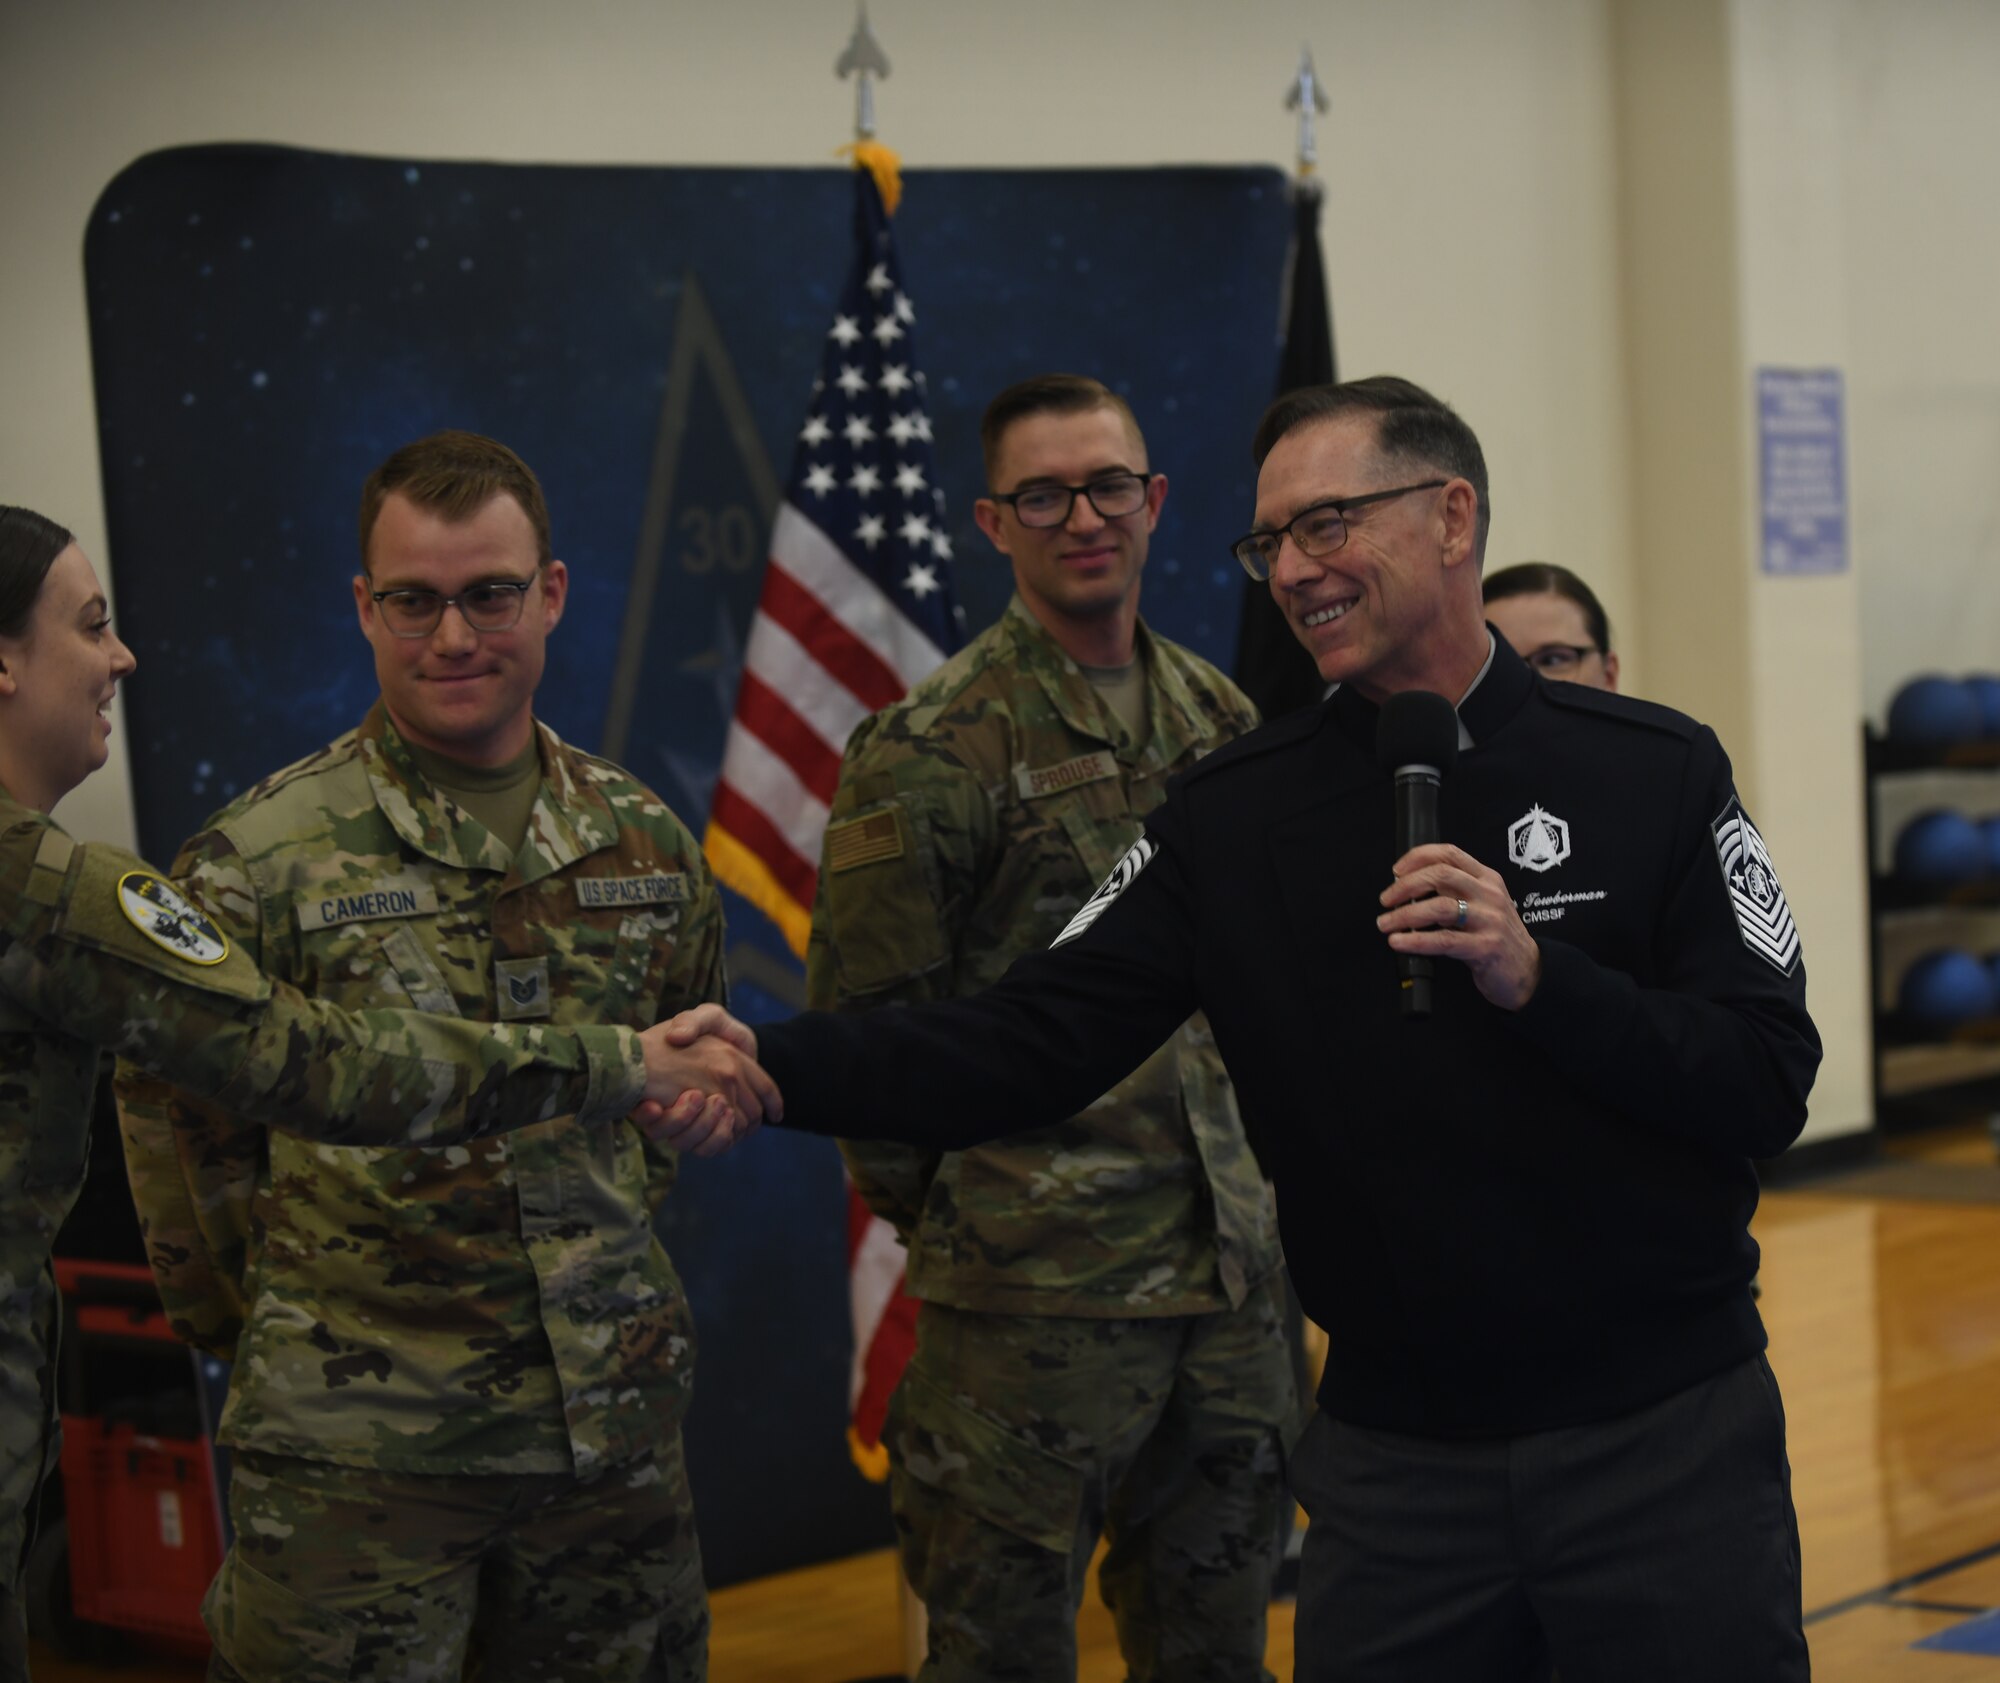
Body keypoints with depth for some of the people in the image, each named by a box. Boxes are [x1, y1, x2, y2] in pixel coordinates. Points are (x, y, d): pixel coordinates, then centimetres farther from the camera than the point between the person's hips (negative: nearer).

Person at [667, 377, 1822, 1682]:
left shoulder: (1653, 773, -4)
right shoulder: (1235, 815, 1)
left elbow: (1768, 1085, -7)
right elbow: (1030, 1044, -5)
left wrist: (1536, 978, -22)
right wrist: (776, 1067, -19)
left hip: (1664, 1430, -1)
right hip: (1396, 1450, 2)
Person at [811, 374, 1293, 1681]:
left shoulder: (1226, 722, 11)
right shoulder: (932, 748, -8)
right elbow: (862, 1021, -9)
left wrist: (1251, 1172, 14)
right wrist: (945, 1208, -4)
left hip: (1234, 1276, 6)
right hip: (1034, 1291, -6)